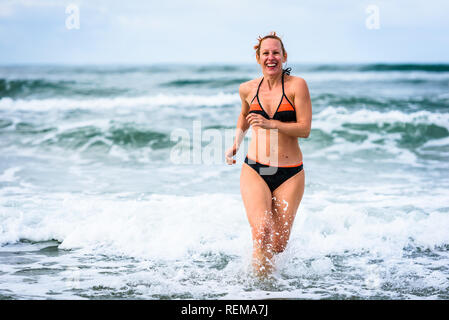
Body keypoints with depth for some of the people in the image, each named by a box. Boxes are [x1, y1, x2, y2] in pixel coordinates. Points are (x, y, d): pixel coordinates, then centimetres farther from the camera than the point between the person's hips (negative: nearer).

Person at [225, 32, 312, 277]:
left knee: (279, 245, 3)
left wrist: (271, 124, -21)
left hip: (290, 174, -1)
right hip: (254, 171, 1)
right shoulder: (247, 89, 6)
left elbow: (305, 129, -10)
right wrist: (235, 144, 17)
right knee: (262, 231, -21)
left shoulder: (297, 85, -5)